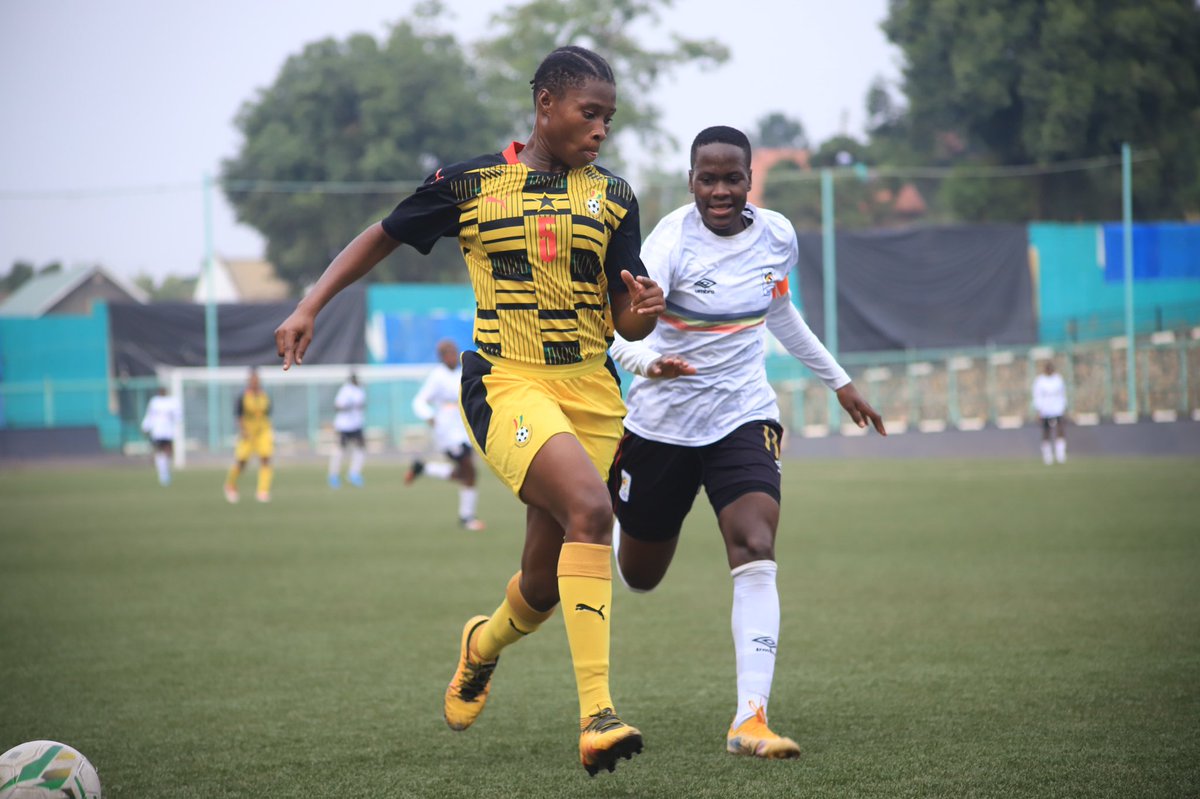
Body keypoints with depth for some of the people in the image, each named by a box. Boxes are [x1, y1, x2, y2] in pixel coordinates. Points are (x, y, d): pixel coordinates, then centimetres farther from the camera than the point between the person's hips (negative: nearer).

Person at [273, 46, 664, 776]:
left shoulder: (611, 198, 10)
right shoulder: (469, 184, 4)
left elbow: (627, 325, 8)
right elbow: (383, 237, 16)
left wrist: (645, 307, -15)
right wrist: (310, 307, 8)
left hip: (590, 390, 4)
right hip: (506, 382, -4)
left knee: (545, 584, 5)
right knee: (590, 507, -30)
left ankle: (485, 644, 43)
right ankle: (597, 714, -34)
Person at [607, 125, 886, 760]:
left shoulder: (777, 237, -2)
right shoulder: (672, 240, -18)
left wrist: (837, 380, 24)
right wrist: (646, 361, -54)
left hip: (743, 415, 2)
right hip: (661, 420, -2)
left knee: (756, 555, -20)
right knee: (639, 576, 13)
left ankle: (750, 719, -24)